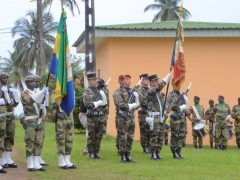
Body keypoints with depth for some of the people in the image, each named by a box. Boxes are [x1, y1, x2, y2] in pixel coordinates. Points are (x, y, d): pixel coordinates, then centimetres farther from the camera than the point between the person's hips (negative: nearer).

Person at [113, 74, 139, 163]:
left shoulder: (132, 91, 16)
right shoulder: (118, 92, -5)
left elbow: (137, 104, 15)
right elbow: (120, 104, -17)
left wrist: (136, 97, -5)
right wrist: (131, 106, -11)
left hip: (131, 117, 6)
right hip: (122, 117, -6)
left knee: (130, 138, 8)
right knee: (122, 137, -3)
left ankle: (128, 155, 17)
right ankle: (123, 156, 3)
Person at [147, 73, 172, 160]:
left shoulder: (160, 93, 18)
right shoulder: (150, 91, -8)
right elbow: (159, 87, -26)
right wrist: (167, 77, -23)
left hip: (161, 117, 8)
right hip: (154, 117, -8)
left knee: (161, 136, 7)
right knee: (154, 136, -6)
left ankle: (158, 152, 15)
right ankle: (153, 153, 0)